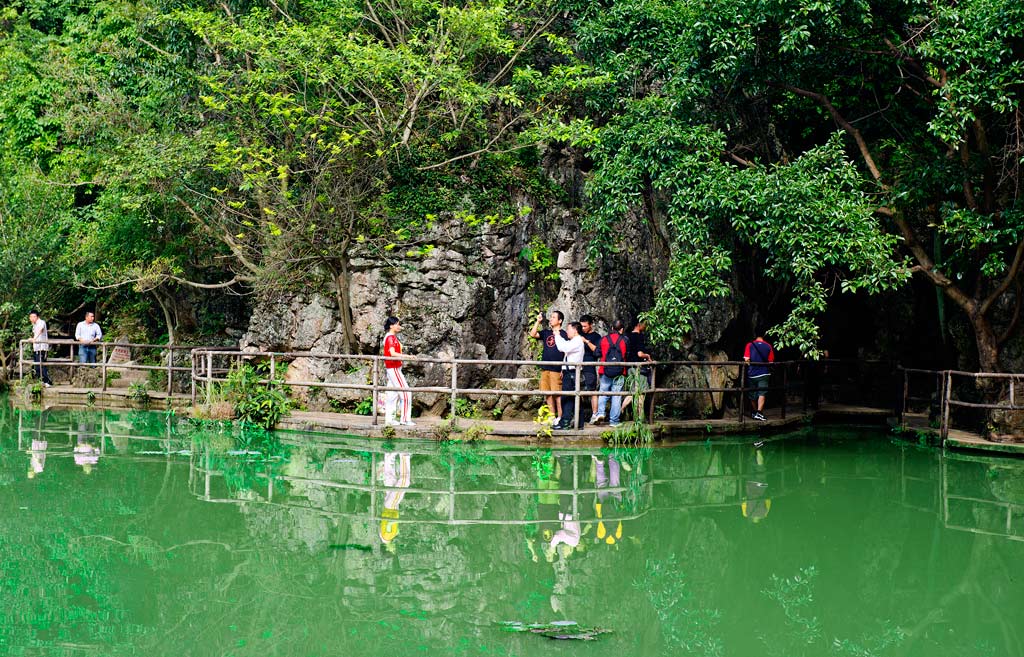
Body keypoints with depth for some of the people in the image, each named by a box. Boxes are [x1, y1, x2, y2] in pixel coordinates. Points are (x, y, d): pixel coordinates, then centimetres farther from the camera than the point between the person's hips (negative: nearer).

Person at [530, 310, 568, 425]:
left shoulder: (562, 334, -2)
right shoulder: (546, 333, 15)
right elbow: (533, 334, 5)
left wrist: (564, 369, -11)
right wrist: (538, 321, -1)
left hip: (556, 369, -6)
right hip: (545, 368, 6)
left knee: (557, 394, -6)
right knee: (547, 393, 7)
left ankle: (560, 417, -1)